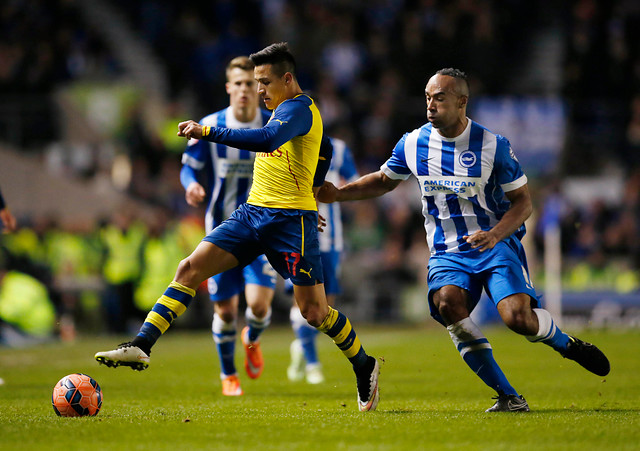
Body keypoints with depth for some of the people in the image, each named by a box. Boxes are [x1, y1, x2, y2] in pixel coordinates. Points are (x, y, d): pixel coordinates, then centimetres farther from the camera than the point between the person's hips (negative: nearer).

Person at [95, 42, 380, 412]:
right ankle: (141, 346, -11)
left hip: (291, 221, -9)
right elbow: (324, 156, 33)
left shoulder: (299, 107, -12)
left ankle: (365, 367, 21)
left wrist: (207, 131, -30)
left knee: (315, 313, -4)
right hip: (253, 212, 9)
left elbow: (266, 140, -32)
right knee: (190, 269, -7)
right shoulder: (284, 110, 18)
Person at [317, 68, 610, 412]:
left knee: (518, 318, -25)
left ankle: (567, 345, 13)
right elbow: (384, 181, 21)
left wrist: (494, 235, -20)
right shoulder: (413, 144, 3)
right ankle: (507, 396, -22)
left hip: (496, 245, -2)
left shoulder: (493, 146, -7)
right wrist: (336, 194, 8)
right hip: (446, 253, 2)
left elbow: (522, 202, -2)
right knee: (448, 303, -31)